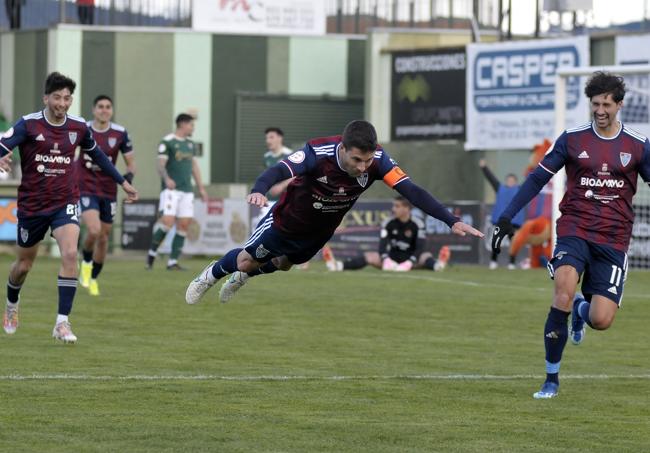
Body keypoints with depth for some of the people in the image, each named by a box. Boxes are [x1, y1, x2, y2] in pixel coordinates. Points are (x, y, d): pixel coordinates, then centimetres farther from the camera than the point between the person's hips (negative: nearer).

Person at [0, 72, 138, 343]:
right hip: (32, 205, -1)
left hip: (65, 203, 1)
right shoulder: (29, 124, -11)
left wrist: (123, 182, 22)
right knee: (23, 265, 13)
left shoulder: (78, 127, 0)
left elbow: (97, 155, 19)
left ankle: (62, 323, -19)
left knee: (70, 254, -23)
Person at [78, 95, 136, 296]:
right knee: (94, 231, -24)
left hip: (108, 192, 3)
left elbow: (130, 161, 4)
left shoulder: (120, 133, -4)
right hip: (86, 190, -3)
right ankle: (86, 262, 7)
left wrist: (129, 176, -18)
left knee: (103, 238, 8)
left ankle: (93, 278, 30)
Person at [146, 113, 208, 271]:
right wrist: (166, 179, -30)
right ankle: (152, 252, 3)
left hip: (187, 191, 7)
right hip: (171, 190, -7)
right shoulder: (167, 142, -5)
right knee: (167, 221, -19)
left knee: (184, 225, 0)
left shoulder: (190, 144, 17)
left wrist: (201, 188, 22)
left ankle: (172, 262, 6)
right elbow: (161, 165, -12)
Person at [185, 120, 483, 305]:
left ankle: (243, 276, 60)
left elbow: (411, 191, -37)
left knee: (283, 264, 28)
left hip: (321, 231, 4)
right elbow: (280, 170, -54)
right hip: (288, 221, -4)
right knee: (247, 260, 13)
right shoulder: (318, 153, -41)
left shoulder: (377, 160, -32)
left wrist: (452, 221, -47)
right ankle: (211, 275, 47)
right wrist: (259, 190, -77)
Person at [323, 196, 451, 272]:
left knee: (426, 256, -32)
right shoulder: (388, 223, -3)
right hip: (392, 259, 3)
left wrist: (409, 263, -40)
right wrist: (386, 261, -36)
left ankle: (438, 265, -69)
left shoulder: (417, 225, -11)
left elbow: (419, 248, -22)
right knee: (369, 256, -20)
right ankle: (337, 265, -40)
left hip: (410, 260, -3)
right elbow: (382, 245, -15)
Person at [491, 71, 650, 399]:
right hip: (574, 230, -1)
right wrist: (506, 218, 2)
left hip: (613, 240, 1)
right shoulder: (572, 139, 3)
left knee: (601, 320, -12)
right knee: (563, 290, -28)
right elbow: (537, 179, 7)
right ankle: (551, 379, -14)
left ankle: (581, 308, 30)